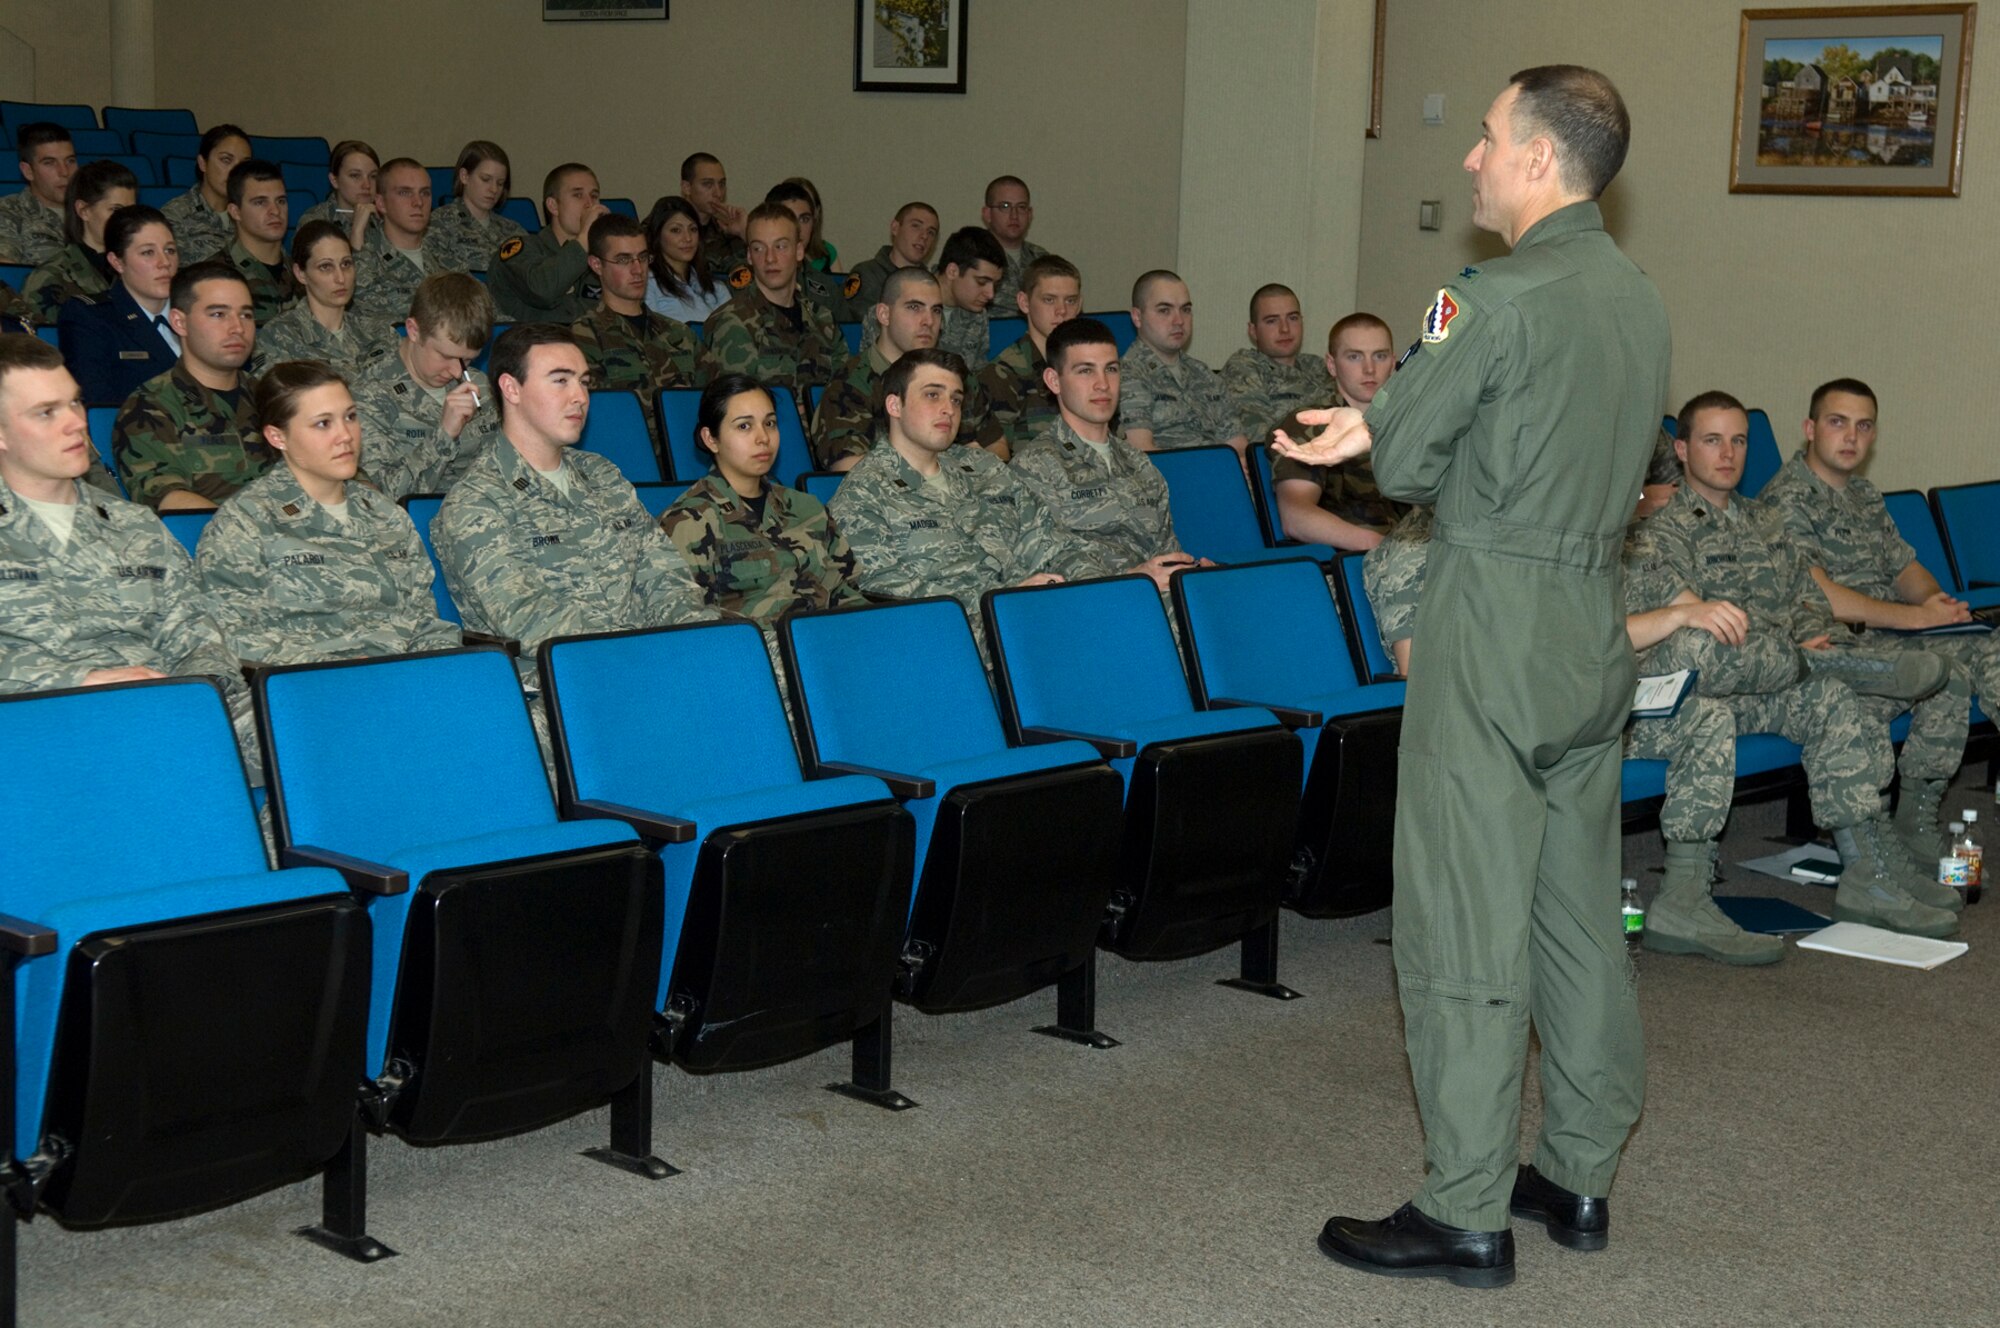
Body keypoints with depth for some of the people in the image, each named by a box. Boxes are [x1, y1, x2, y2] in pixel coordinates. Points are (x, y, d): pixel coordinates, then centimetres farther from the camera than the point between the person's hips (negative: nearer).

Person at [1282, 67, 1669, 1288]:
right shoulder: (1640, 299, 11)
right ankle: (1581, 1176, 24)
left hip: (1497, 628, -8)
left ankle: (1467, 1213, 3)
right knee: (1580, 912, 15)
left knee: (1466, 926, -2)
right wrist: (1384, 429, 15)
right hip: (1597, 625, 9)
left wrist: (1386, 430, 11)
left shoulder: (1505, 296, -17)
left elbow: (1405, 462, -11)